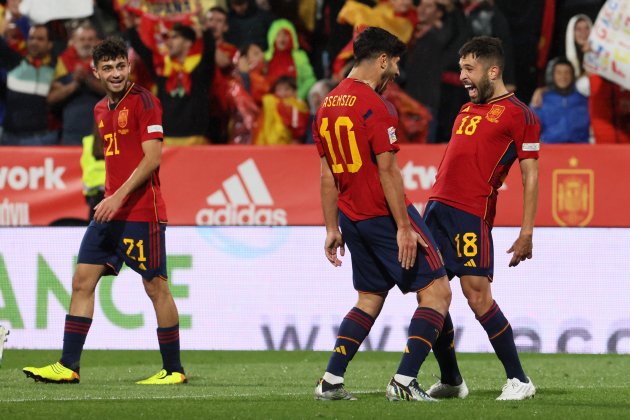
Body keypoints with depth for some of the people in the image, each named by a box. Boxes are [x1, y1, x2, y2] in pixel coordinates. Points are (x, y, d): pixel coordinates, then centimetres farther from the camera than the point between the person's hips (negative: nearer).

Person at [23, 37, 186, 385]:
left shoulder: (142, 101, -8)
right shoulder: (101, 109, 16)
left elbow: (152, 158, -16)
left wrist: (119, 196, -22)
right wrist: (109, 198, 18)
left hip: (142, 212, -8)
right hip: (110, 211, 8)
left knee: (156, 287, -2)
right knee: (82, 281, 2)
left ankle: (173, 370, 6)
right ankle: (68, 366, 2)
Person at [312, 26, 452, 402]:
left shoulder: (328, 106, 10)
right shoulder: (375, 106, -15)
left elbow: (327, 175, 13)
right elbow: (387, 171, -18)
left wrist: (332, 229, 17)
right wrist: (404, 228, -17)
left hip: (352, 218, 8)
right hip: (385, 214, -8)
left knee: (370, 299, 19)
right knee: (437, 291, -2)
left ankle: (331, 381, 11)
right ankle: (404, 381, -12)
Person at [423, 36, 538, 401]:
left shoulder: (518, 114, -3)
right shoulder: (467, 110, 21)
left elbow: (530, 175, -6)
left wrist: (527, 232, -11)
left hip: (472, 213, -8)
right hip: (438, 206, 8)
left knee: (477, 295, -12)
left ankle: (519, 380, -3)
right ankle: (451, 381, 14)